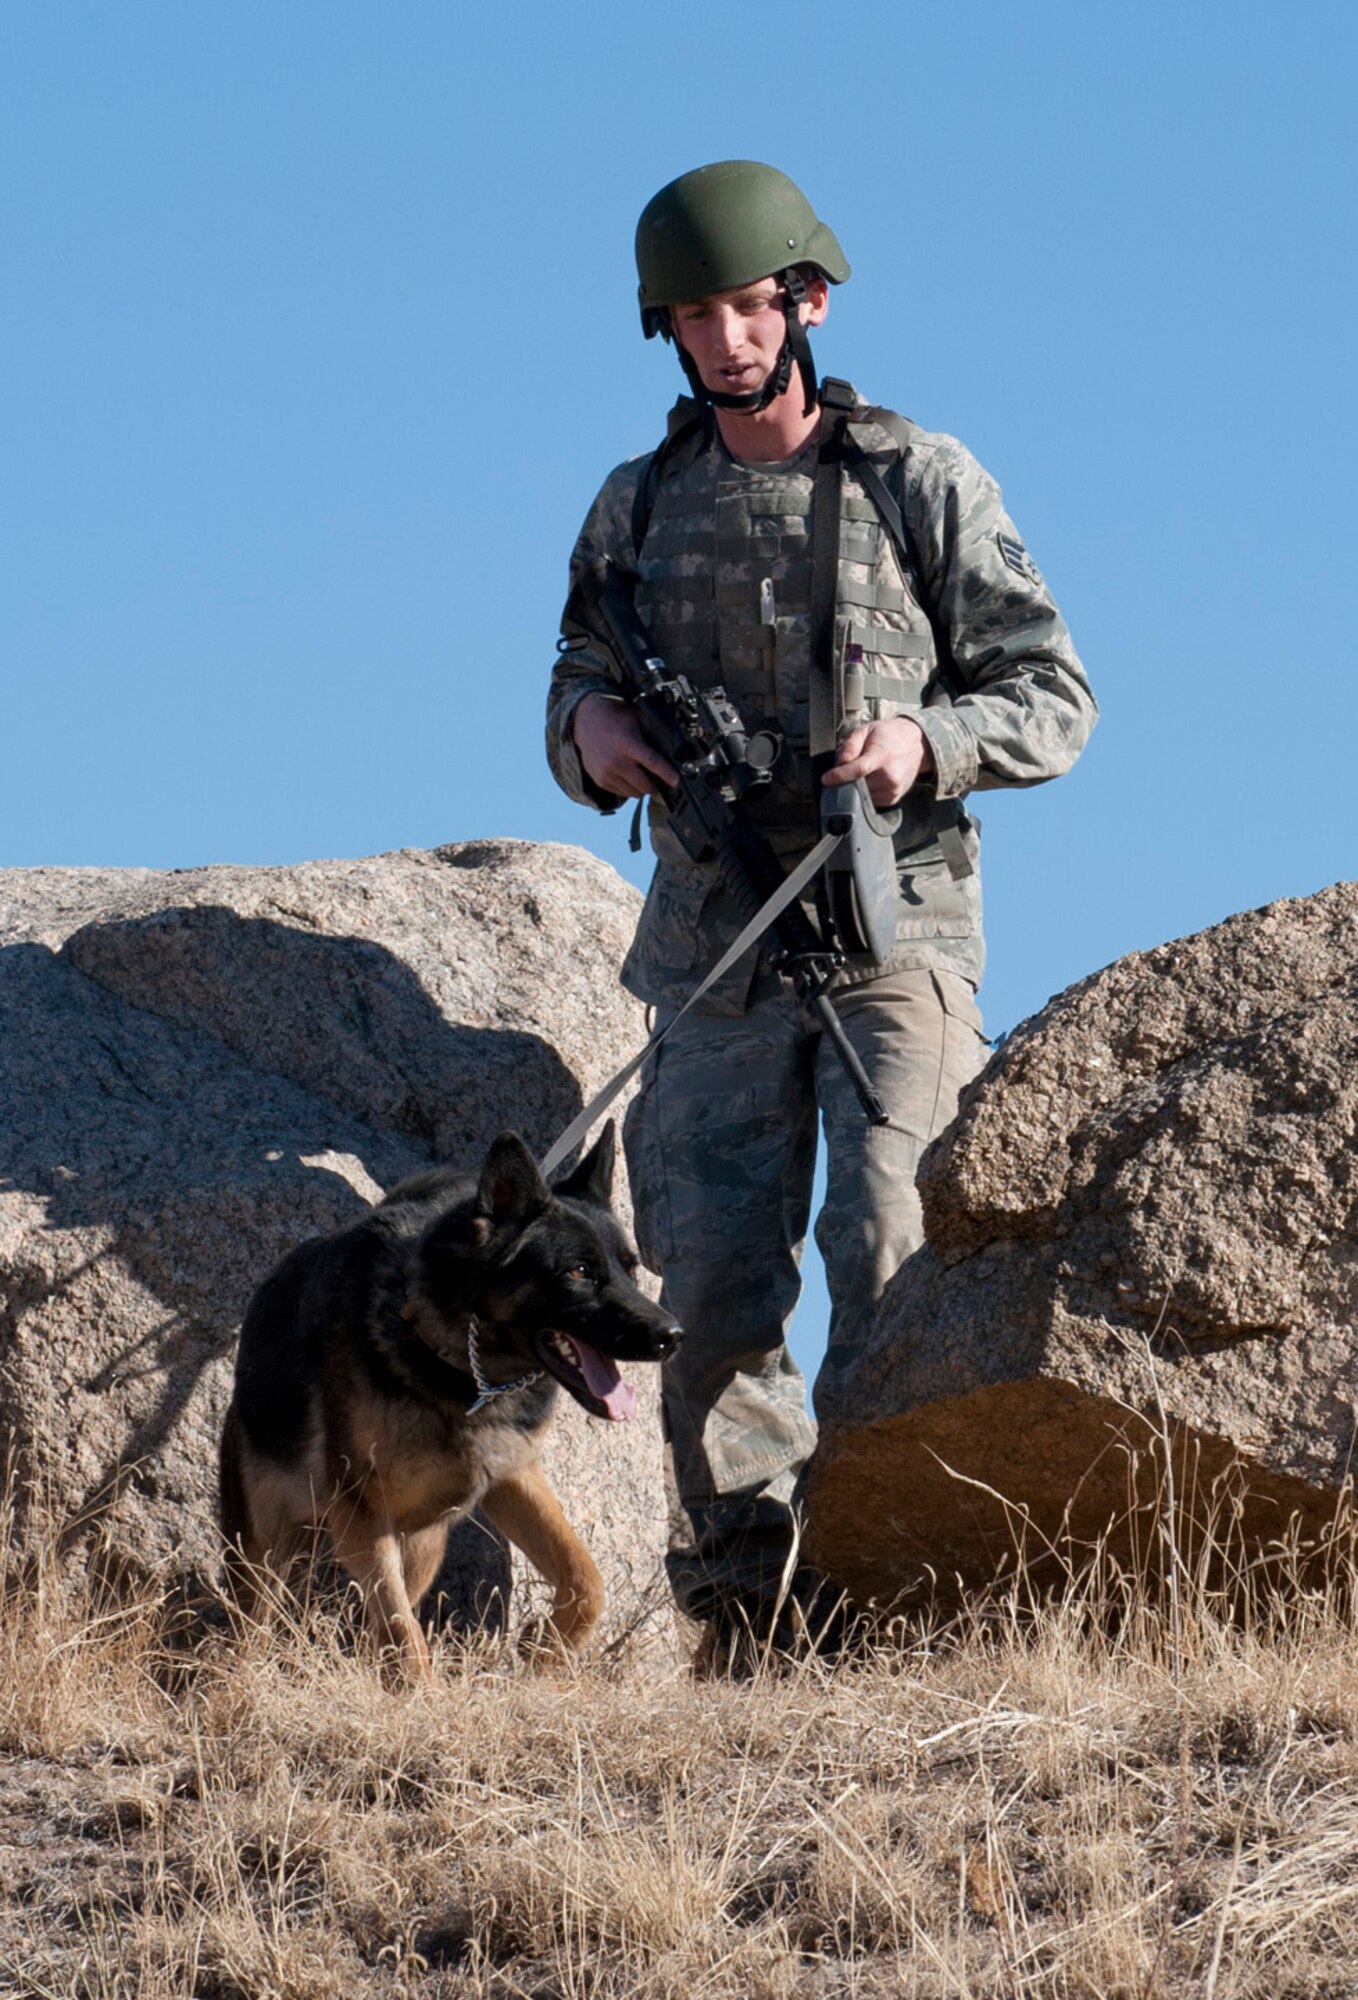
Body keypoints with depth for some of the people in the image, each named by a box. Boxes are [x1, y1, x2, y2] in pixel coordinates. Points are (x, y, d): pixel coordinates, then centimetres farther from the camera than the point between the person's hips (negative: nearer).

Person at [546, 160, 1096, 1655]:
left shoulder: (922, 484, 1)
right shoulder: (637, 508, 11)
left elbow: (1053, 696, 3)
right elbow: (578, 683, 22)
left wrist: (929, 738, -17)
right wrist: (589, 728, -3)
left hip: (890, 923, -3)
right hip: (714, 934, 3)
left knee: (887, 1244, -16)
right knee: (713, 1274, -2)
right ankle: (741, 1595, 3)